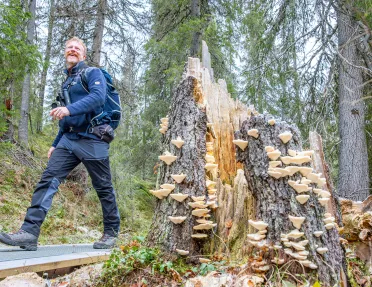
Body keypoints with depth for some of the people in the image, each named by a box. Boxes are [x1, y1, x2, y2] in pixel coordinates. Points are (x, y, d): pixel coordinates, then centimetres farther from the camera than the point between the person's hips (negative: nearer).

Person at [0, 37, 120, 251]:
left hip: (92, 140, -6)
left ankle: (111, 233, 16)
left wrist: (69, 109, -34)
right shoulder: (67, 82, 22)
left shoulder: (93, 73, 1)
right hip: (68, 139, 7)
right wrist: (55, 144, 22)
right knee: (49, 180, -10)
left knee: (104, 188, 2)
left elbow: (98, 97, -21)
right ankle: (29, 232, -14)